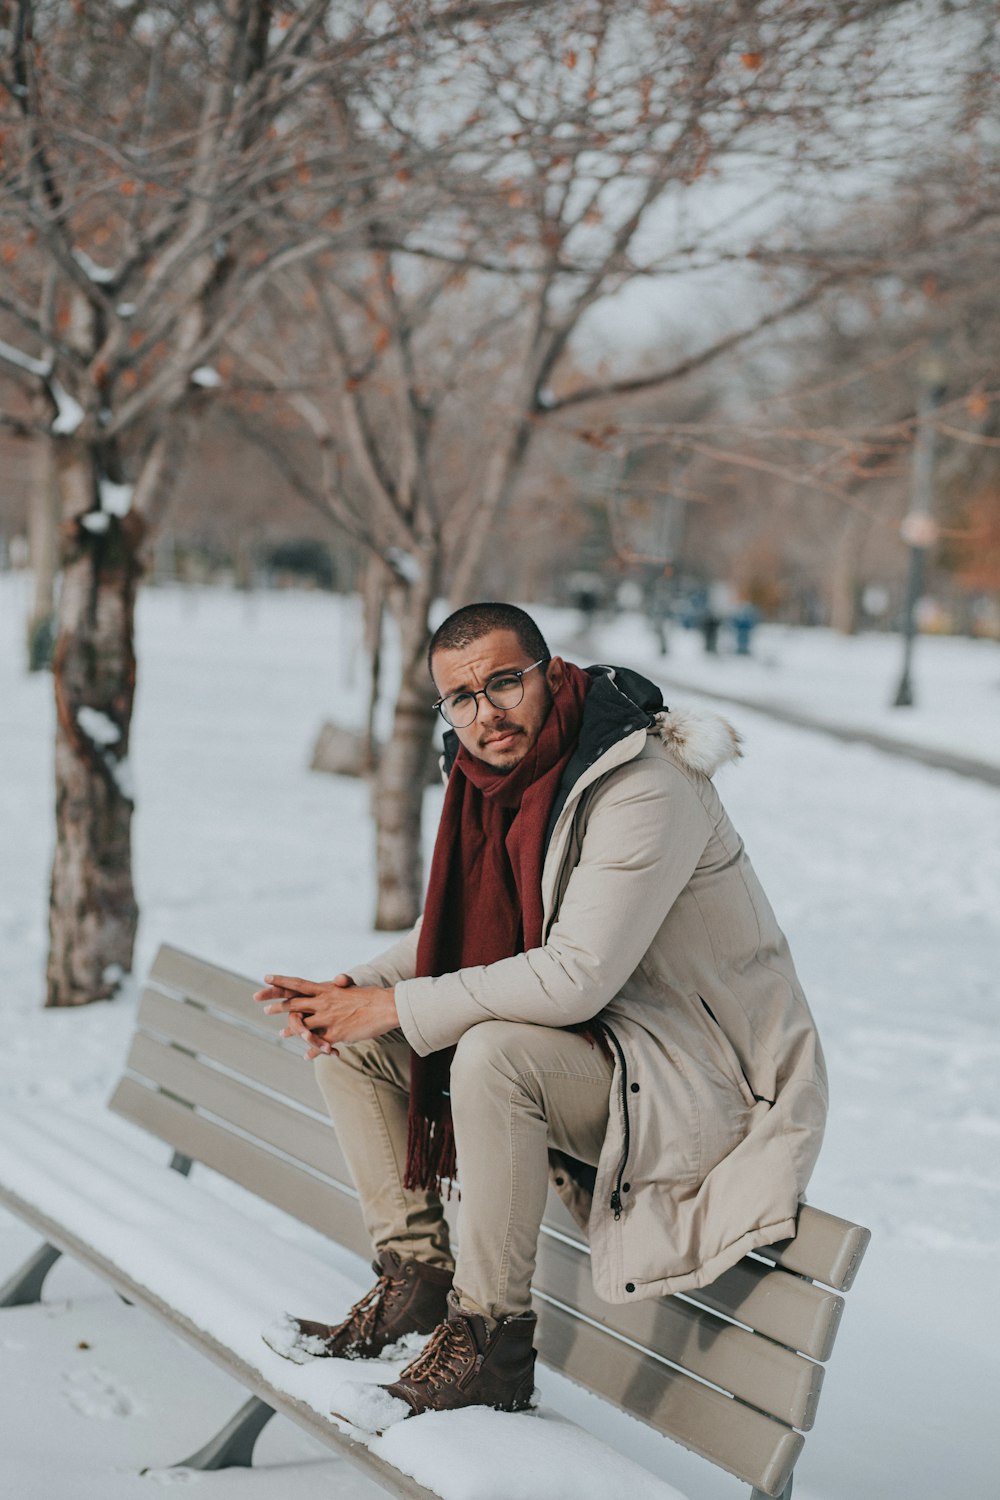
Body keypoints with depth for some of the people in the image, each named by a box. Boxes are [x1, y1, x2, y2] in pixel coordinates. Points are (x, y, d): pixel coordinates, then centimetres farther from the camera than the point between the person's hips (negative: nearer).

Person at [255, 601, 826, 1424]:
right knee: (350, 1041, 1)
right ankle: (415, 1275, 9)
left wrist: (399, 1007, -23)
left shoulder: (644, 789, -25)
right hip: (587, 1043, 9)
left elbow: (575, 978, -30)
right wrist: (357, 988, -6)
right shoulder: (498, 774, 1)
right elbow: (455, 927, 13)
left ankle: (491, 1341, -18)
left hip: (699, 1073, -8)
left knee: (492, 1053, -34)